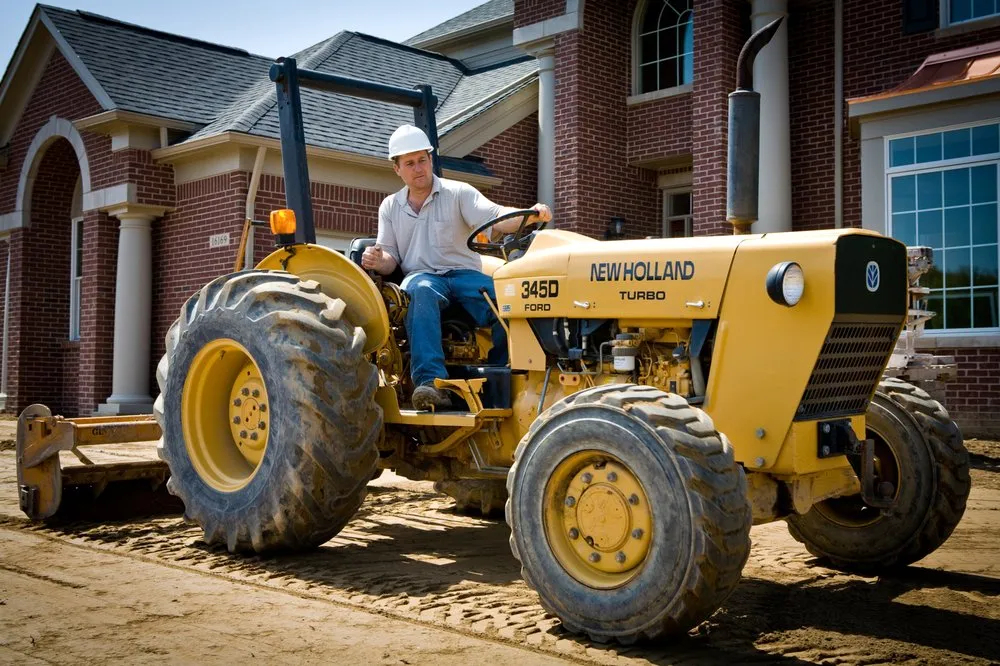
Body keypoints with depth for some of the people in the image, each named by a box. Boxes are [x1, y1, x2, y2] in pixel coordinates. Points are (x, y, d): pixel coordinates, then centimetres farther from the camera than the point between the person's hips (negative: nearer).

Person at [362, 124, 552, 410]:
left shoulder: (458, 193, 8)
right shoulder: (390, 207, 18)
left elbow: (495, 216, -7)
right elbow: (390, 257, 14)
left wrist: (531, 215, -28)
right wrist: (379, 261, -12)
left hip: (464, 273, 0)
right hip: (420, 276, 0)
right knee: (422, 291, -40)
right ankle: (432, 383, -51)